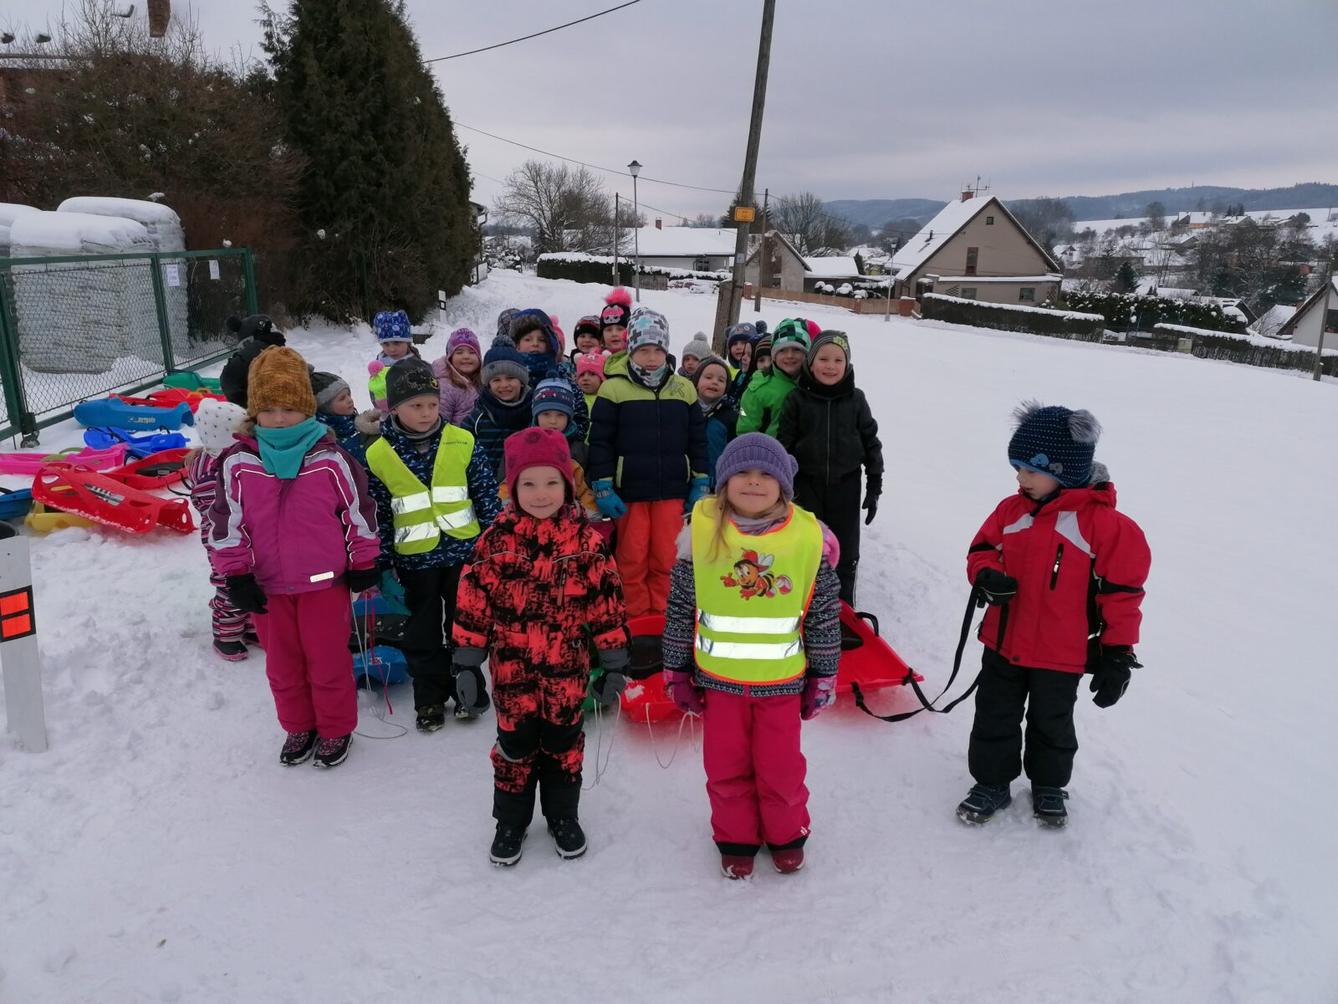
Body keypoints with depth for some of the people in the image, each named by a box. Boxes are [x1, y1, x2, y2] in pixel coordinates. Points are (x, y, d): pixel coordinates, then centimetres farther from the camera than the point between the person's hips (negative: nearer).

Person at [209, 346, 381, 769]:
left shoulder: (331, 459, -11)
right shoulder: (237, 464, -6)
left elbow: (359, 510, -2)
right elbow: (226, 522, -1)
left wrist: (364, 563, 2)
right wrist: (236, 576, -4)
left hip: (325, 580, -3)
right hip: (267, 585, 3)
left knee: (328, 660, 9)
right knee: (282, 664, 17)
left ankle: (336, 729, 29)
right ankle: (298, 727, 37)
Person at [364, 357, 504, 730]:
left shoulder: (462, 443, -8)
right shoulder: (378, 455, -8)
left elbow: (487, 493, -1)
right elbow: (377, 514, 0)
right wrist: (380, 560, 2)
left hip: (464, 550, 0)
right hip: (415, 558, 0)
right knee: (423, 632, 13)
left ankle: (468, 689, 30)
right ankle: (430, 698, 29)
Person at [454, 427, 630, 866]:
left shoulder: (585, 540, -9)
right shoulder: (495, 540, -9)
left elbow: (607, 601, -4)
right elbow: (473, 603, -3)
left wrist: (614, 663, -2)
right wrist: (467, 664, -1)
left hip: (567, 671, 0)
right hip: (512, 671, 0)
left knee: (564, 744, 16)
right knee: (514, 746, 12)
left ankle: (563, 817, 37)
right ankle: (511, 821, 34)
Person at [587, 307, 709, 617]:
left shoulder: (683, 388, 6)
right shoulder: (614, 388, -3)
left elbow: (698, 439, 12)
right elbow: (600, 441, -3)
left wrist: (701, 483, 9)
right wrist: (603, 487, -7)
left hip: (672, 490, 2)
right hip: (629, 491, -2)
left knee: (665, 559, 6)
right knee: (632, 559, 5)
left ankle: (661, 617, 20)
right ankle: (636, 619, 18)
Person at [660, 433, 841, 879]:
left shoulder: (809, 537, -9)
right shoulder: (701, 530, -9)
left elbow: (825, 616, 1)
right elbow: (680, 608, -1)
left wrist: (823, 677, 5)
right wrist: (677, 671, 2)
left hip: (782, 680, 0)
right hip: (718, 679, 1)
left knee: (781, 766, 14)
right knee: (726, 765, 15)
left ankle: (786, 834, 40)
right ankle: (735, 838, 38)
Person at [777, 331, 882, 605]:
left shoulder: (856, 399, -2)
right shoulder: (797, 398, -4)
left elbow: (871, 443, 3)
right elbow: (784, 444, -1)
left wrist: (874, 488, 2)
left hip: (845, 485, 1)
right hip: (806, 484, -1)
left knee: (845, 552, 10)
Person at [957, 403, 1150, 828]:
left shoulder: (1104, 523, -15)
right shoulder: (1012, 509, -3)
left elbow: (1122, 591, -11)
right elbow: (982, 548, 7)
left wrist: (1117, 653, -10)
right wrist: (987, 574, -17)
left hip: (1061, 655, -3)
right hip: (1003, 644, 4)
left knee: (1051, 723, 18)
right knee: (995, 717, 15)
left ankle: (1049, 786, 42)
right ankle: (992, 782, 35)